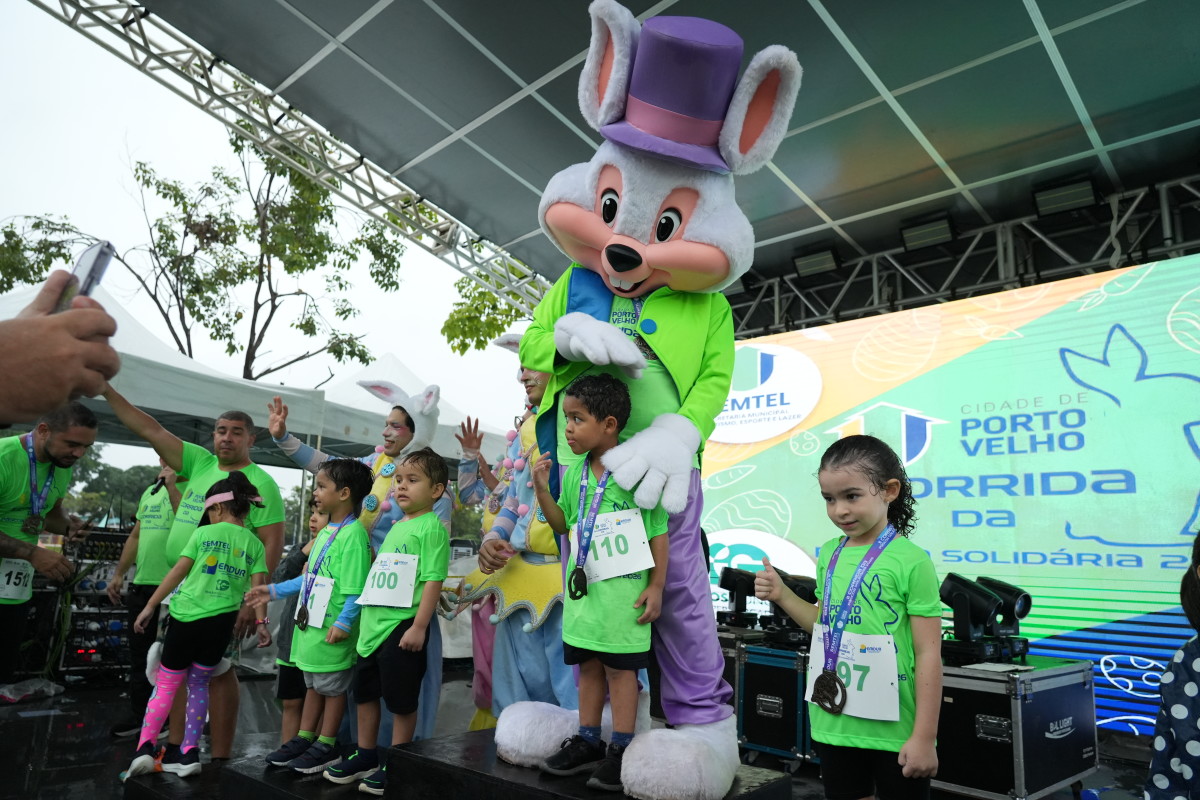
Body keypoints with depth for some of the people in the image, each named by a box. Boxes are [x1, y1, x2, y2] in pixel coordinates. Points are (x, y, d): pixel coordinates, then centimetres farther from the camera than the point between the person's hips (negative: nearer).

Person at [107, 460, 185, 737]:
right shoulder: (150, 492, 15)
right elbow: (136, 536, 21)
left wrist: (171, 486, -21)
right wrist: (119, 574, 17)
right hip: (141, 585, 8)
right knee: (139, 654, 16)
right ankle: (139, 714, 29)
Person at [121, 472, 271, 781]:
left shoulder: (204, 534, 0)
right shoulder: (254, 543, 5)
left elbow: (178, 572, -1)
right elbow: (258, 585, -3)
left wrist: (150, 606, 5)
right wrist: (261, 621, -3)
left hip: (187, 615, -2)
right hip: (221, 621, 2)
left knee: (166, 685, 11)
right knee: (198, 684, 17)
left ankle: (145, 748, -1)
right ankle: (189, 754, 16)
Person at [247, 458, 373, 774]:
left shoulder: (353, 534, -20)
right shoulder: (325, 532, 11)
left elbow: (356, 587, -23)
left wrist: (344, 623, -25)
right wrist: (274, 591, 20)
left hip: (332, 628, -9)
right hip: (310, 622, 9)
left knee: (332, 686, 7)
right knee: (313, 683, 21)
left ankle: (326, 746, 21)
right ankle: (304, 738, 34)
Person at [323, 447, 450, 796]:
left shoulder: (431, 527, -12)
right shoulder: (395, 527, 15)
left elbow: (433, 580, -19)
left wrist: (419, 627, -22)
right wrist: (367, 618, 20)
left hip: (403, 628, -9)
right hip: (374, 625, 9)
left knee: (402, 701, 3)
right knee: (365, 691, 20)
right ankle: (365, 757, 36)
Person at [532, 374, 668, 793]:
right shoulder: (575, 472, 7)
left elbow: (658, 534, -10)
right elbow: (563, 524, 15)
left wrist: (656, 587, -12)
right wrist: (543, 489, 1)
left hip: (622, 589, -6)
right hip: (582, 586, 7)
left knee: (620, 667, 4)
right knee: (588, 665, 16)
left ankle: (621, 750, 18)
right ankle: (588, 741, 30)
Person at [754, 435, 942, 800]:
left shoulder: (911, 561, -15)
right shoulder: (829, 554, 3)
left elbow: (928, 654, -13)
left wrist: (924, 737, -12)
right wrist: (782, 595, 4)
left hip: (893, 730, -6)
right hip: (834, 722, 6)